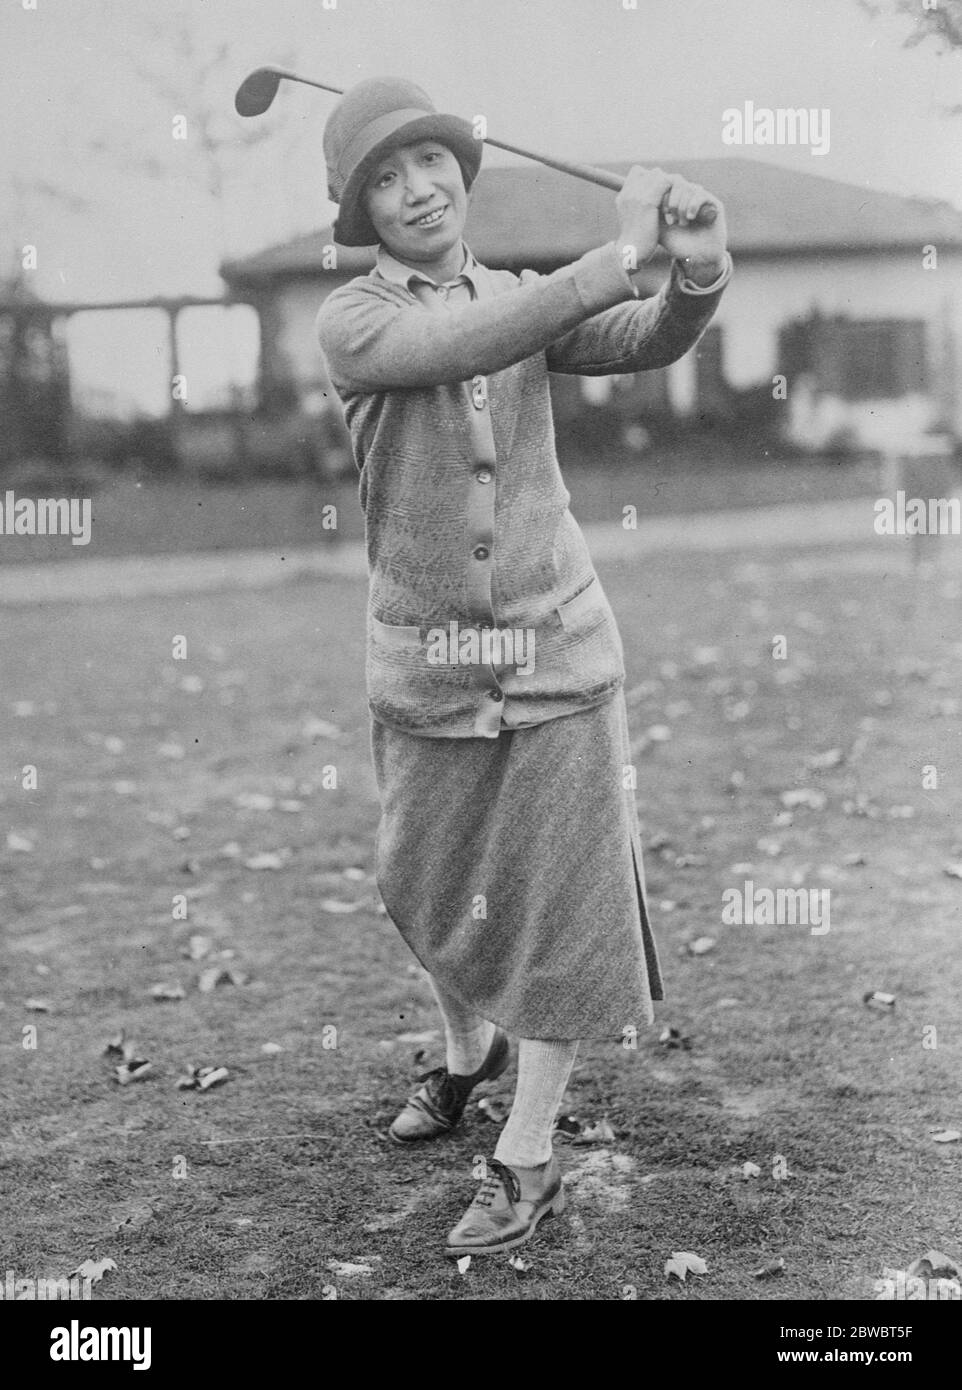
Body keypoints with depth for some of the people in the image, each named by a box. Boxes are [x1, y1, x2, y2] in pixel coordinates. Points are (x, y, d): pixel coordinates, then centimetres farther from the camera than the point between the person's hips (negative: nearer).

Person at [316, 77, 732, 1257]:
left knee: (559, 908, 1)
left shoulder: (526, 298, 3)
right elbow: (468, 347, -27)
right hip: (425, 670, -1)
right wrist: (619, 254, -32)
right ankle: (469, 1049, 48)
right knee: (428, 895, 17)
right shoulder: (351, 322, -8)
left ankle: (527, 1160, 17)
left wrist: (697, 271, -33)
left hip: (559, 651, 1)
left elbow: (650, 341, -11)